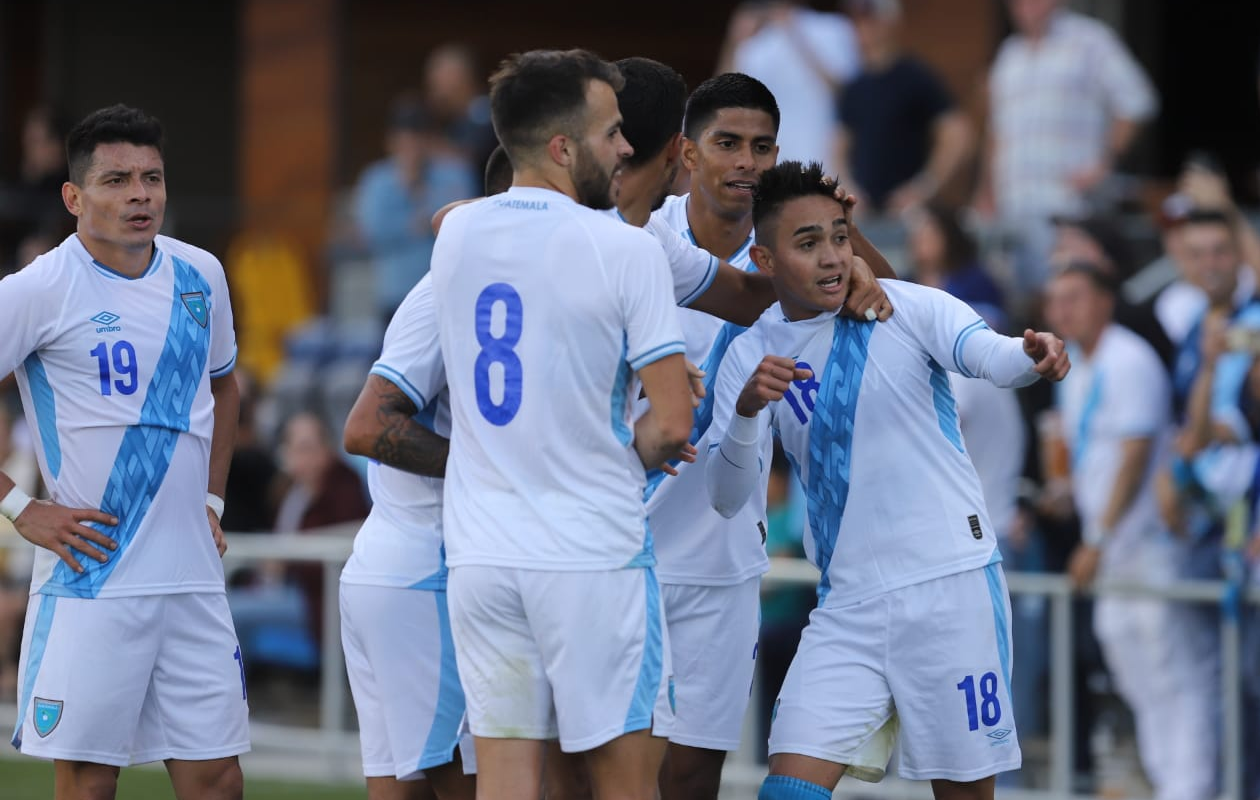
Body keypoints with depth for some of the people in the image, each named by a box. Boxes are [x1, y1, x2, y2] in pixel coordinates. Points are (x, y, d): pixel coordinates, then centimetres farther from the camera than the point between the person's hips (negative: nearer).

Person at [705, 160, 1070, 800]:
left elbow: (989, 354, -21)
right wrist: (747, 410, -23)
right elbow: (727, 497, -4)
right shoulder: (750, 357, 3)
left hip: (952, 584, -2)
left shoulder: (907, 308, -4)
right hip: (848, 604, 2)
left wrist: (1031, 356, -45)